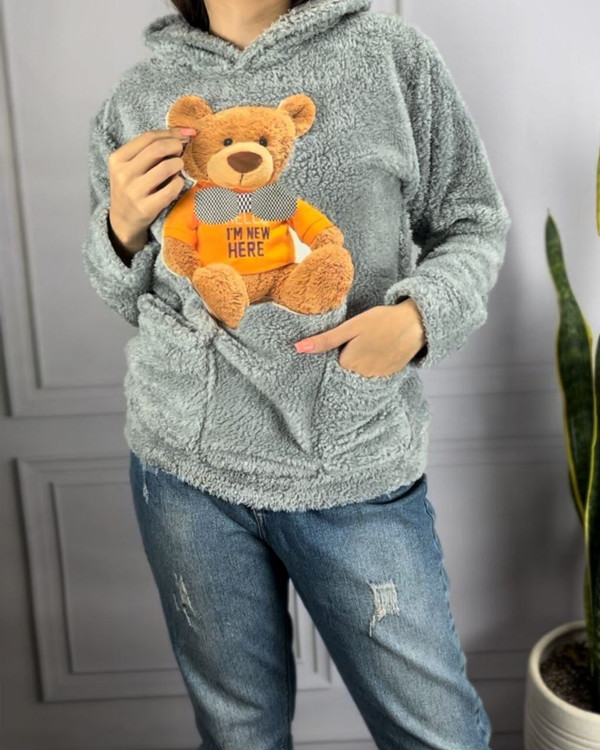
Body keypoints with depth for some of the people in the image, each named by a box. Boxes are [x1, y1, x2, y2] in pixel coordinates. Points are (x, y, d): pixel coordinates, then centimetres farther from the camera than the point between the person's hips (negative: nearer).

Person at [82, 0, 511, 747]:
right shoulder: (138, 97, 6)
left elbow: (474, 222, 5)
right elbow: (125, 299, 13)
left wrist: (421, 314, -15)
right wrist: (122, 230, -9)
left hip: (357, 473, -1)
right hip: (186, 467, 2)